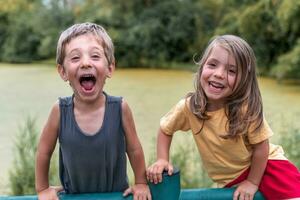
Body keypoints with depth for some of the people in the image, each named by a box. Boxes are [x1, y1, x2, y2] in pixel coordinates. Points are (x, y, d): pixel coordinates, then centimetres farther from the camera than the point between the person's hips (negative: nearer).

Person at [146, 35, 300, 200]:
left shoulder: (246, 108, -28)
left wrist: (253, 182, -7)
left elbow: (260, 147, -15)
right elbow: (165, 129, 3)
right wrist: (162, 160, -7)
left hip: (263, 165, -3)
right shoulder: (188, 106, -17)